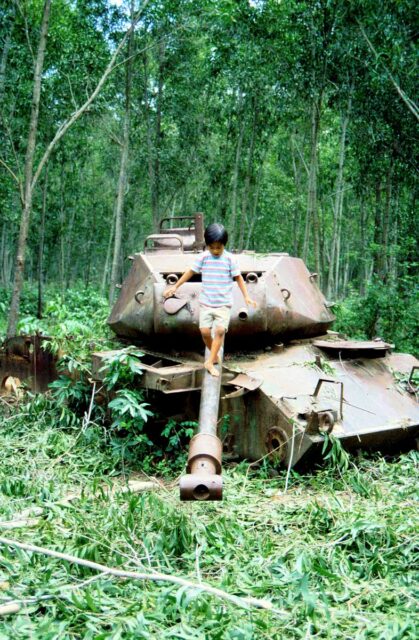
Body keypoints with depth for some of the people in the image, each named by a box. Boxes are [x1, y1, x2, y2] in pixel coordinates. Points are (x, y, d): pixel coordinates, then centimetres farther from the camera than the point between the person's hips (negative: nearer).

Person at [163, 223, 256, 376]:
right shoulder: (203, 257, -1)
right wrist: (175, 286, 13)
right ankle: (215, 356, 17)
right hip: (206, 302, 2)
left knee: (220, 330, -16)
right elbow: (190, 272, 9)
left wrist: (246, 297, -4)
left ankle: (210, 362, -10)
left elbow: (238, 278, 2)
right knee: (205, 331, -7)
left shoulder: (230, 259, -5)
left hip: (224, 303, -2)